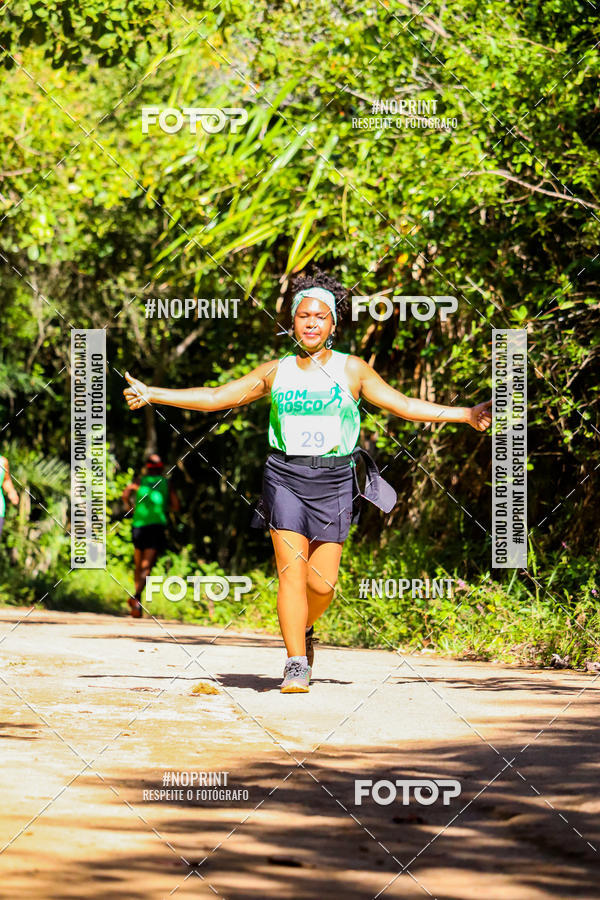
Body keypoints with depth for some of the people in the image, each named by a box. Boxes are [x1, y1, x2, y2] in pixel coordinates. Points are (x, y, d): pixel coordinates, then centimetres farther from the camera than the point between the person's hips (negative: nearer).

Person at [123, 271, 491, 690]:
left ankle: (304, 629, 29)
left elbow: (404, 405, 9)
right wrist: (151, 394, 6)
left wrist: (465, 415, 3)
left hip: (333, 481, 0)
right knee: (291, 572, -12)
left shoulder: (351, 369, 6)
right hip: (285, 477, 0)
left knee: (322, 582, -4)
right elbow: (215, 397, 11)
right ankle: (296, 664, -7)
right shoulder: (275, 372, 9)